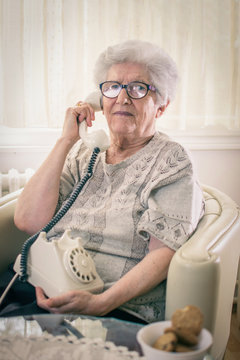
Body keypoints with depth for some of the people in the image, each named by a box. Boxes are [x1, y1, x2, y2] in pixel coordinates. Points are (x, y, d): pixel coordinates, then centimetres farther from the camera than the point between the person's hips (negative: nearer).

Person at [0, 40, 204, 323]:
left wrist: (100, 302, -24)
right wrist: (65, 141, 0)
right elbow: (28, 221, 0)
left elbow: (164, 253, -9)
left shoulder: (171, 161, 2)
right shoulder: (83, 154, 14)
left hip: (119, 310, -4)